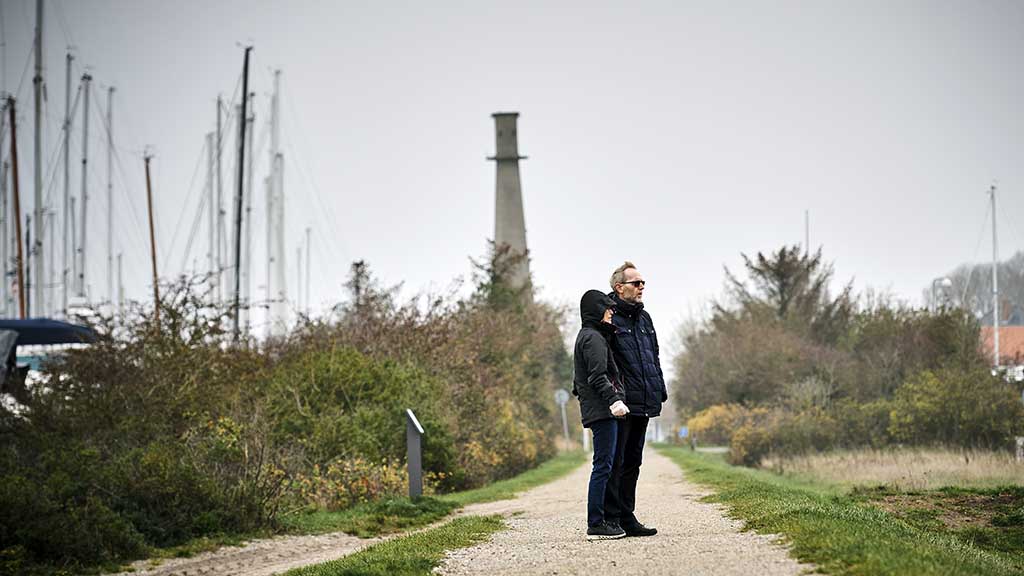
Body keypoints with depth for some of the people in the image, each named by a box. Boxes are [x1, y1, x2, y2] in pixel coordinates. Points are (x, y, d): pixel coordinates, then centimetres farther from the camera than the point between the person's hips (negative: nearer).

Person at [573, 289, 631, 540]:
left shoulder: (587, 336, 22)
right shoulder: (593, 338, -10)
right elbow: (598, 376, -19)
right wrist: (613, 400, -27)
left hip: (598, 410, 11)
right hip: (601, 410, -11)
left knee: (604, 465, 11)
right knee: (603, 465, -11)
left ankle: (598, 521, 13)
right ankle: (596, 524, -12)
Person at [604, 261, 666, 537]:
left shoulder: (644, 318, 18)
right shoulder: (608, 317, -9)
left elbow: (654, 357, 25)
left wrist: (660, 389, 17)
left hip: (643, 404, 9)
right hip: (619, 403, -9)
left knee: (632, 462, 12)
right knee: (614, 462, -6)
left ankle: (626, 518, 18)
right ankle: (611, 518, -3)